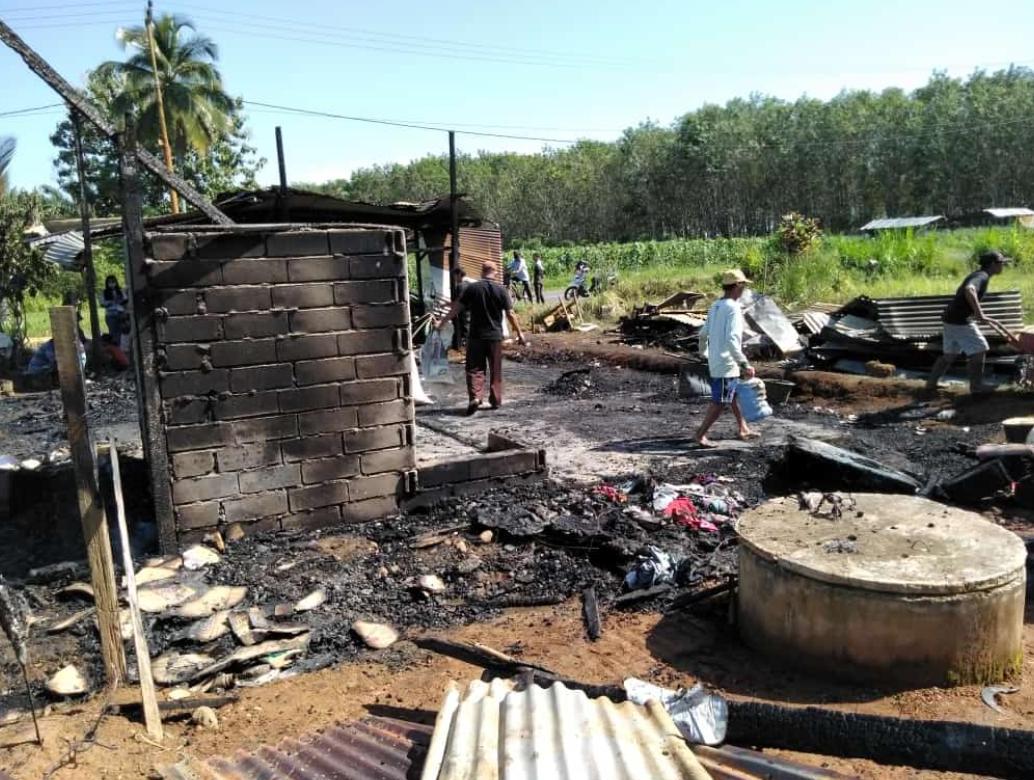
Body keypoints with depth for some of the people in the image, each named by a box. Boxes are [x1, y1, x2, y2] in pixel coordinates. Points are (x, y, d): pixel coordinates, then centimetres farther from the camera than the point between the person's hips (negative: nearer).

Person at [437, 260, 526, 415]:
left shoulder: (471, 288, -2)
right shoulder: (501, 290, -4)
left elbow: (456, 307, 0)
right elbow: (510, 314, -4)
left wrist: (442, 322, 9)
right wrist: (519, 333, 4)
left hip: (476, 335, 0)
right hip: (495, 336, 0)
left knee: (475, 369, 4)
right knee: (495, 370, 11)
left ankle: (475, 396, -14)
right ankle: (496, 400, 17)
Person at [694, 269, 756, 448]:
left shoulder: (716, 306, 8)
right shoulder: (733, 309, -19)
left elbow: (703, 333, 15)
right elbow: (732, 340, -27)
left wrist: (703, 352, 31)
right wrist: (744, 364, -25)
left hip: (715, 361, 9)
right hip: (726, 364, -9)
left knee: (735, 395, 21)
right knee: (719, 403, -1)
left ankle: (743, 430, 31)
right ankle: (701, 435, 5)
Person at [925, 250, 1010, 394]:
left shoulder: (979, 275, 16)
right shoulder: (982, 276, -16)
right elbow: (969, 290, -37)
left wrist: (979, 315, 29)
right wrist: (980, 315, -34)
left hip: (951, 318, 10)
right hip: (960, 321, -10)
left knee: (950, 354, 18)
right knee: (979, 350, 1)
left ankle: (931, 382, 21)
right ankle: (976, 385, 10)